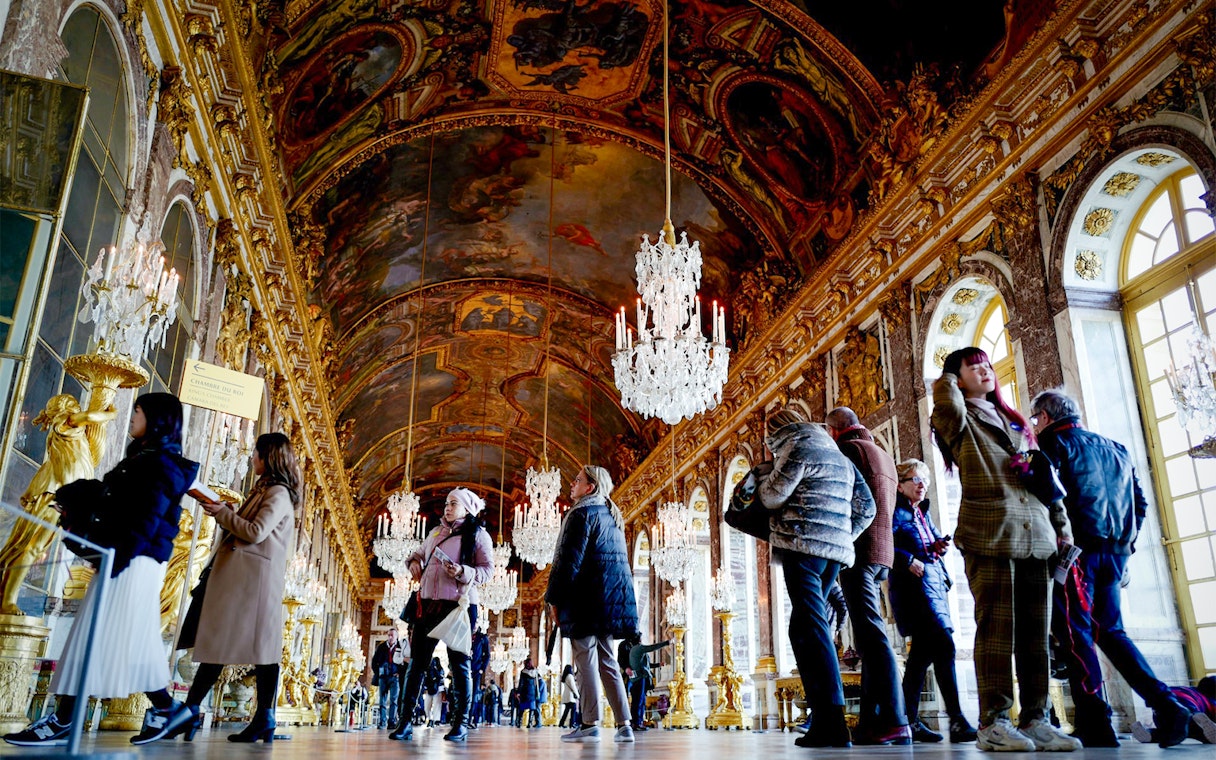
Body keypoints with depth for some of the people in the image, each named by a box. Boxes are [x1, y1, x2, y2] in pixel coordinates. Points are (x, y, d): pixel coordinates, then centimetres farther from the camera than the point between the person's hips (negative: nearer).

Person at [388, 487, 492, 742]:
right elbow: (419, 553, 32)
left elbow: (487, 569, -5)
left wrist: (463, 572, -21)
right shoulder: (436, 532, 18)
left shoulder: (477, 534, 1)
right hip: (429, 603, 5)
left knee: (458, 664, -1)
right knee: (417, 661, 3)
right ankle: (406, 721, 6)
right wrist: (414, 562, 9)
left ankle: (460, 724, 5)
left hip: (458, 605, -5)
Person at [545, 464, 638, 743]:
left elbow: (568, 560, -13)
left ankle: (590, 724, -5)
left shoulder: (582, 513, -7)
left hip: (586, 596, -8)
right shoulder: (613, 517, 19)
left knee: (586, 659, -5)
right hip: (612, 597, 8)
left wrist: (553, 599, -8)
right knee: (606, 660, 10)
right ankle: (624, 725, 8)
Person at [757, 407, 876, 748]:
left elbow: (773, 496, -6)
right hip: (836, 550, 8)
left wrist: (764, 480, 15)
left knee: (811, 629, -11)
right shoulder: (840, 457, 23)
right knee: (807, 627, 13)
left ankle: (831, 722, -16)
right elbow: (866, 507, 20)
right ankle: (823, 715, 10)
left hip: (803, 545, -8)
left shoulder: (800, 449, -2)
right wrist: (844, 538, 19)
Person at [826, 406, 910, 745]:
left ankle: (893, 721, -17)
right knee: (869, 633, 8)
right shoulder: (885, 456, 24)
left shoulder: (849, 449, -4)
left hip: (859, 550, -9)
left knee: (870, 632, -13)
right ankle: (872, 719, 7)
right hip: (882, 550, 9)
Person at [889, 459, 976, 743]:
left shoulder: (923, 512, 22)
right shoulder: (897, 511, -4)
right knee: (944, 644, -18)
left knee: (923, 651, 8)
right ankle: (957, 720, -18)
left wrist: (939, 546, 6)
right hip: (914, 583, -9)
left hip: (934, 581, 9)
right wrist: (907, 560, -20)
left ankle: (910, 721, 12)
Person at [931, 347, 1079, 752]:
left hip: (1036, 536, 6)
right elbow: (946, 397, -18)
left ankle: (1035, 719, 10)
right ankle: (992, 723, -4)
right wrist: (952, 376, 6)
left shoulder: (1018, 423, 24)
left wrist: (1062, 526, 14)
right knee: (997, 629, -8)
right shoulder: (958, 421, 6)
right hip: (989, 536, -6)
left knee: (1036, 632, 5)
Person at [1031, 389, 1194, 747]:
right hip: (1115, 552, 7)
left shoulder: (1056, 442, -1)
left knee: (1075, 632, -5)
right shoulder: (1116, 448, 21)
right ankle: (1164, 703, 2)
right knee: (1110, 630, 15)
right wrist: (1125, 542, 20)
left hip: (1077, 547, -7)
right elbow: (1139, 502, 20)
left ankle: (1095, 724, -9)